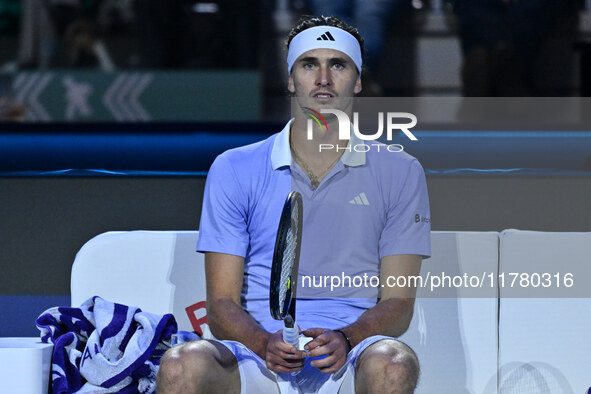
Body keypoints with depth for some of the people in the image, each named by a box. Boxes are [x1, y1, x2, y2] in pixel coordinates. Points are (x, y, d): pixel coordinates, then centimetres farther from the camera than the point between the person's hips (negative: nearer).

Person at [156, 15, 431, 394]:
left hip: (348, 362, 0)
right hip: (258, 359, 0)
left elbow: (398, 301, 6)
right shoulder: (235, 170, 10)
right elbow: (221, 303, 6)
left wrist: (345, 339, -16)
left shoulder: (399, 173, 11)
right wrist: (265, 343, -17)